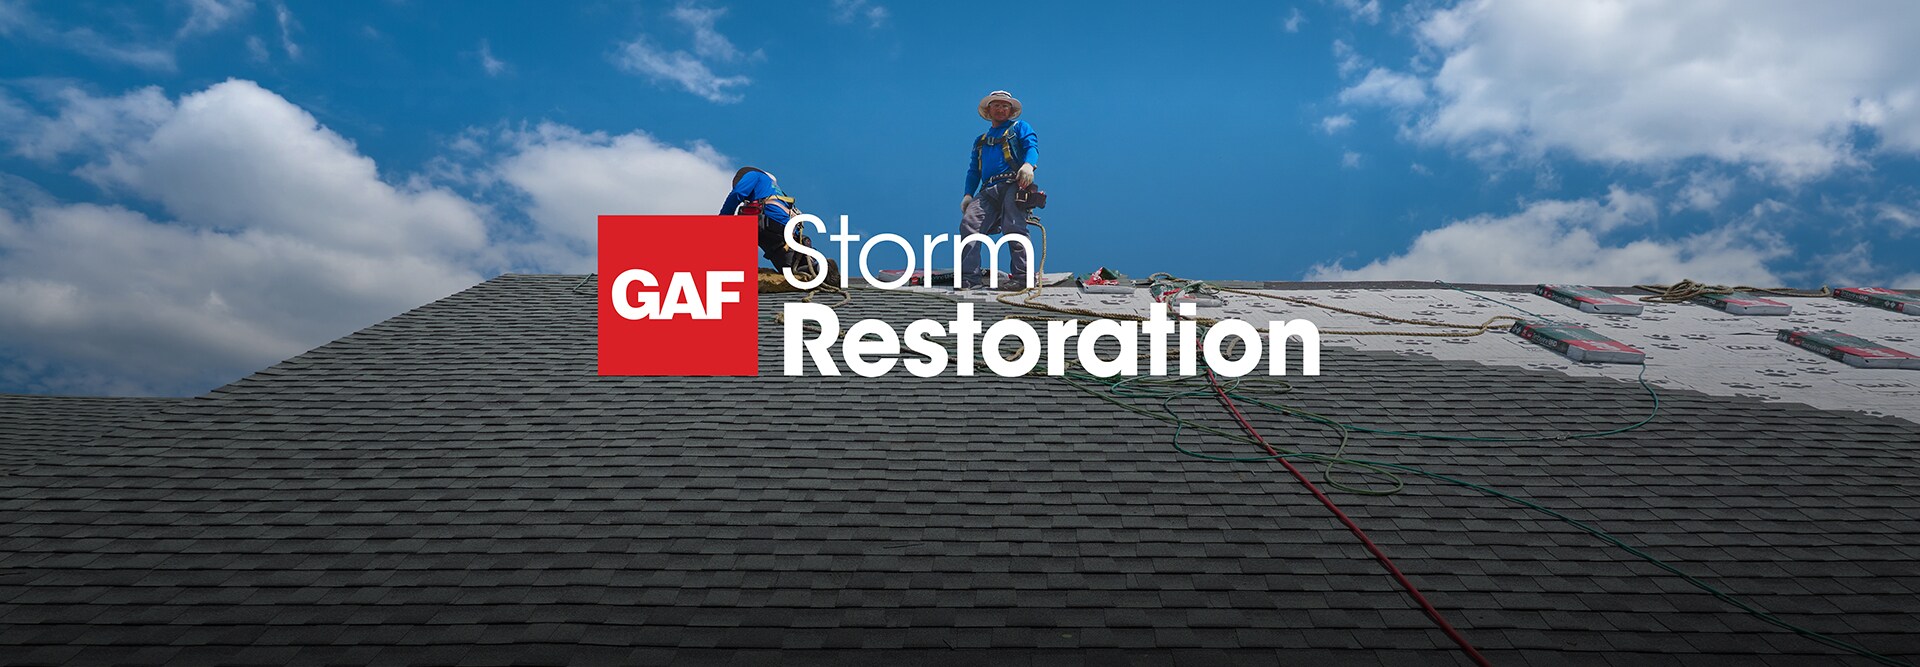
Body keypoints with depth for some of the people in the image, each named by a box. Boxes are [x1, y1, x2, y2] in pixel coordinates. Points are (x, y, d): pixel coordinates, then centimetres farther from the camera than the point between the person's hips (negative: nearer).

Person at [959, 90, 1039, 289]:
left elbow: (1032, 147, -1)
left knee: (1013, 229, -20)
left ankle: (1023, 278, -20)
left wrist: (1028, 164, -24)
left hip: (1013, 185, -4)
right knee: (969, 223, -17)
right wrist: (968, 194, 10)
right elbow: (973, 171, 28)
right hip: (988, 191, 4)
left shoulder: (1019, 127, 19)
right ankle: (970, 278, -20)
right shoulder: (980, 140, 34)